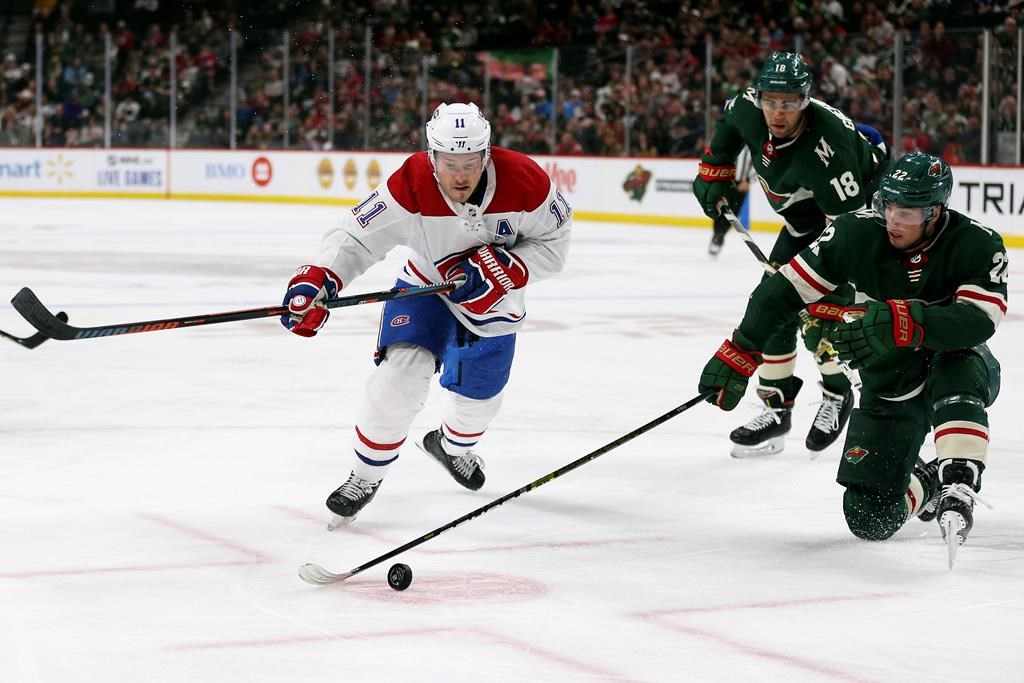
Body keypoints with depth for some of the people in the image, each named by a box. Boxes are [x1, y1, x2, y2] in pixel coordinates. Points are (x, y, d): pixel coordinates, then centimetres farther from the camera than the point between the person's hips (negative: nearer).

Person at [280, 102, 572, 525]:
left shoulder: (524, 182, -30)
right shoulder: (410, 186, -32)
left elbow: (553, 244, -17)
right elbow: (356, 237, -31)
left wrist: (503, 269, -34)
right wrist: (317, 281, -48)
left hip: (494, 297, 2)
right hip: (426, 284, -2)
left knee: (479, 395, 16)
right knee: (403, 371, -24)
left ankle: (451, 446, 54)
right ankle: (365, 476, -3)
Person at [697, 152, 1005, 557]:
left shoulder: (979, 245, -21)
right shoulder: (857, 232, -16)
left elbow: (978, 322, -36)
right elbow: (785, 289, -10)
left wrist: (900, 323, -49)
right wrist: (739, 356, -13)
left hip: (964, 373, -3)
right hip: (889, 387, 3)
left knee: (956, 360, -40)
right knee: (870, 520, -7)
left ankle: (958, 488, -41)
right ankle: (927, 483, 26)